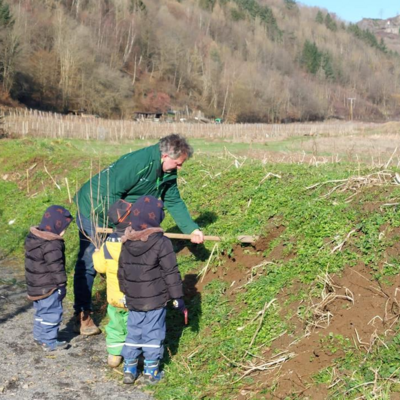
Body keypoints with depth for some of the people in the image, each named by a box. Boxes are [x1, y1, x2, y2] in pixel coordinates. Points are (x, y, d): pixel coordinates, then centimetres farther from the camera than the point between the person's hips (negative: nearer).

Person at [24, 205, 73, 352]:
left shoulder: (32, 237, 4)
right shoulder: (51, 246, -26)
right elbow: (56, 268, -22)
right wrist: (62, 284, -11)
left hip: (35, 286, 9)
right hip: (49, 287, -9)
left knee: (41, 312, 22)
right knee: (52, 313, 2)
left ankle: (39, 336, 34)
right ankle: (49, 342, 10)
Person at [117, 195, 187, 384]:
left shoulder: (127, 243, -1)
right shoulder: (161, 243, -16)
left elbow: (121, 272, 8)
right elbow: (171, 273, -13)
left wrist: (126, 292, 22)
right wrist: (177, 297, -5)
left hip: (133, 300, 4)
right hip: (156, 300, -4)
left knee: (133, 333, 15)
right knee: (153, 334, 6)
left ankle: (129, 369, 20)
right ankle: (151, 371, 13)